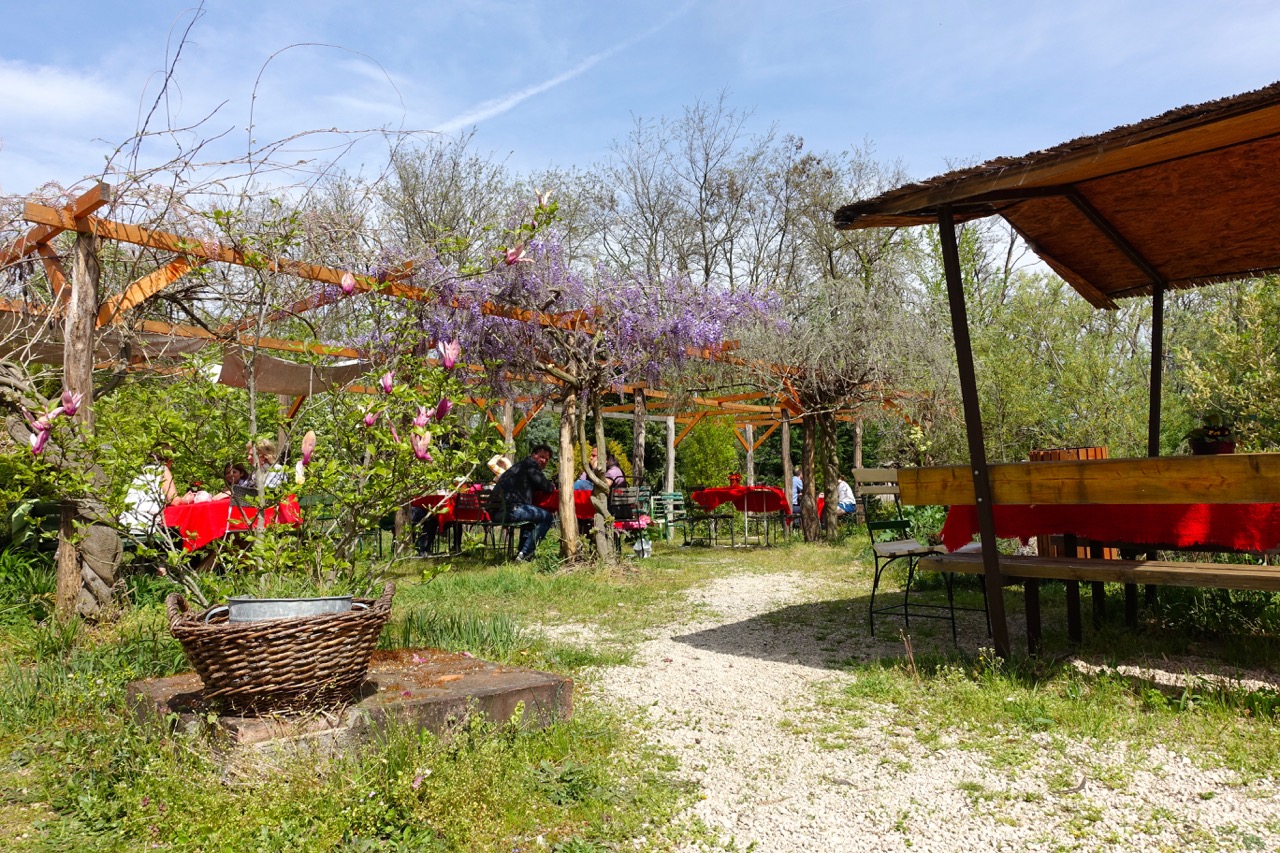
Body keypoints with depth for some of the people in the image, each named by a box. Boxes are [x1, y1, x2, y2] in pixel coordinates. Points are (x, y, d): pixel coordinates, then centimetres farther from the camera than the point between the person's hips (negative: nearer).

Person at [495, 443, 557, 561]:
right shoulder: (531, 464, 0)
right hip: (511, 509, -10)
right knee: (548, 517, -3)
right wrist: (552, 487, 21)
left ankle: (521, 551, 28)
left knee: (530, 514, 35)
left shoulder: (521, 464, 29)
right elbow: (546, 487, 0)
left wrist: (549, 487, 23)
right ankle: (524, 554, -5)